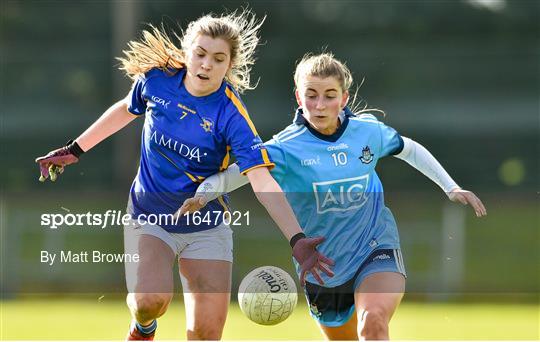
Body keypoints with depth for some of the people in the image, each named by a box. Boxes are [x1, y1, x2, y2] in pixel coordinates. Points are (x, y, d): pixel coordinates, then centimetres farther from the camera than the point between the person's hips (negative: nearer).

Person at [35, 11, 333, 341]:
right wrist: (74, 150, 20)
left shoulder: (231, 114, -20)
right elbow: (127, 109, 14)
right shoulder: (156, 78, -10)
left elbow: (262, 181, -29)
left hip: (207, 230, -1)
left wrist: (297, 239, -41)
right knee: (150, 302, -25)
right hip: (148, 218, 1)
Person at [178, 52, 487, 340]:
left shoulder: (368, 130, -6)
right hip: (322, 269, 1)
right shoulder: (288, 147, -16)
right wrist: (204, 193, -49)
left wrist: (451, 188, 15)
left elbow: (409, 149, 15)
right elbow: (242, 170, -31)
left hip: (376, 248, -1)